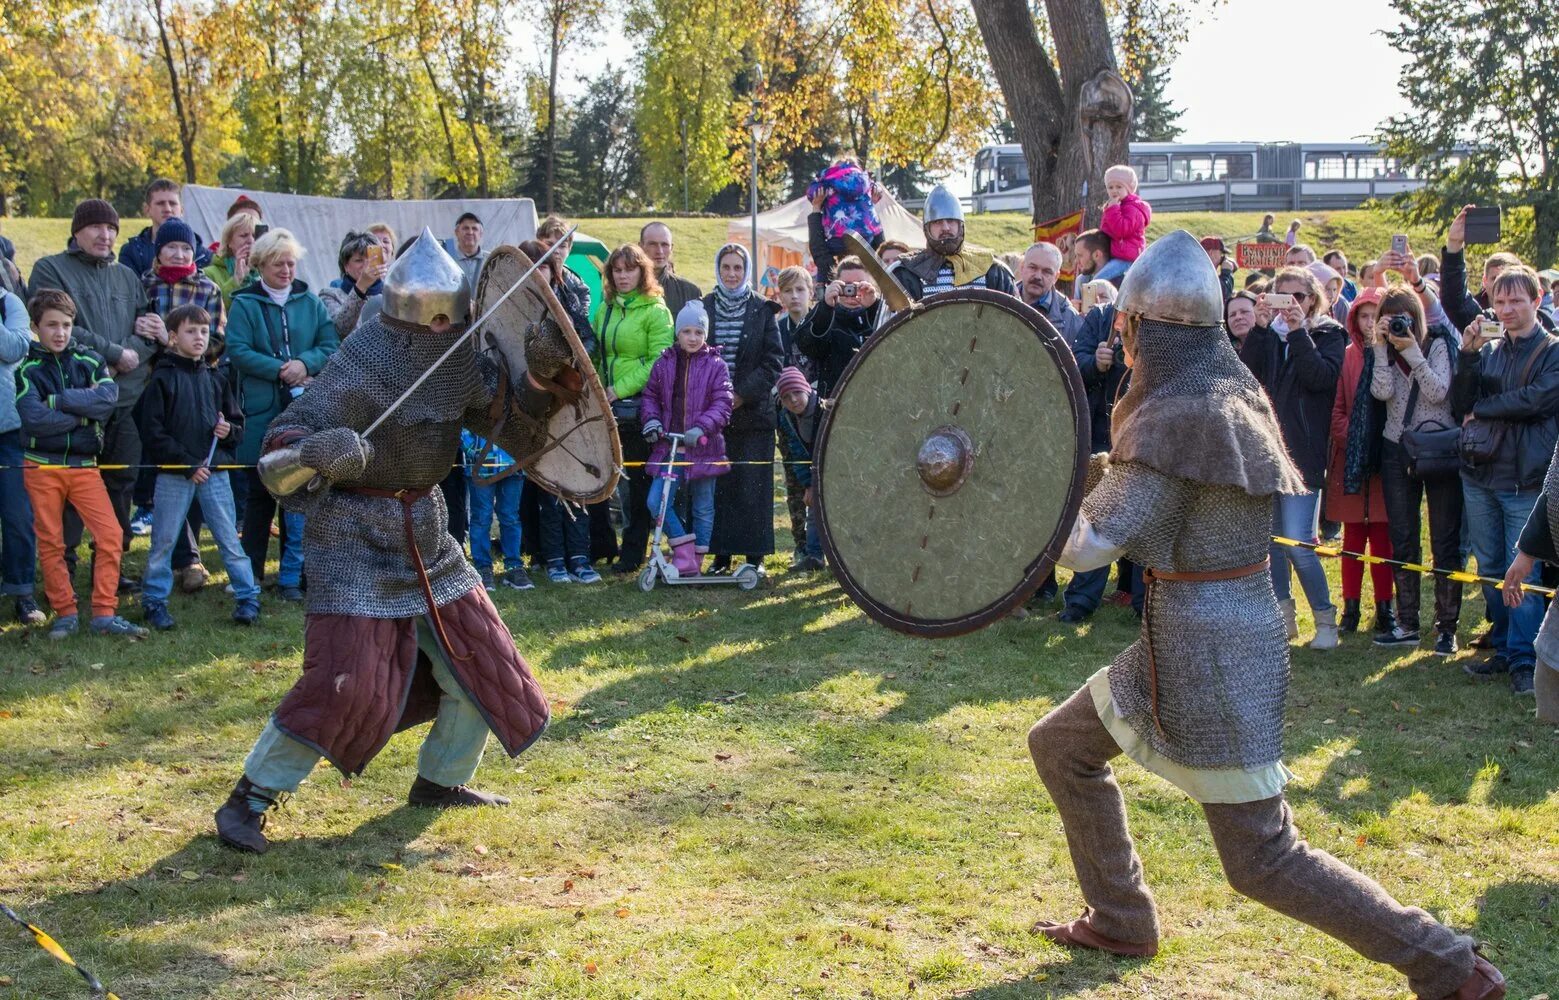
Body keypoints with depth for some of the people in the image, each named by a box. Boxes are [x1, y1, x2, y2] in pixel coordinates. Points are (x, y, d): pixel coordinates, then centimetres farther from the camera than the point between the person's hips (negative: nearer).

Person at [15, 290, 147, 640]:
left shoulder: (89, 360, 6)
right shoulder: (26, 368, -1)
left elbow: (109, 397, -13)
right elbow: (34, 419, -16)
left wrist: (58, 401, -15)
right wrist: (84, 413, -12)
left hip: (84, 465, 2)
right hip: (41, 466, -1)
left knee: (111, 535, -8)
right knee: (50, 543, 4)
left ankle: (105, 613, -2)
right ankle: (64, 614, 15)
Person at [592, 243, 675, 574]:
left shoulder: (655, 310, -5)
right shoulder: (605, 309, 14)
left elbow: (659, 362, -11)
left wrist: (620, 389, -14)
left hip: (639, 405, -5)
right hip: (607, 406, 6)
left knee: (638, 479, 0)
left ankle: (633, 552, 6)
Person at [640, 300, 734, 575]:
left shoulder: (715, 365, -3)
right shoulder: (665, 363, 6)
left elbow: (722, 404, -9)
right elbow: (650, 395, 14)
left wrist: (701, 428, -24)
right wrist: (651, 419, -6)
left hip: (702, 448, -2)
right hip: (668, 447, 2)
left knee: (703, 508, 7)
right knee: (656, 501, -10)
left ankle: (696, 562, 20)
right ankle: (684, 556, 0)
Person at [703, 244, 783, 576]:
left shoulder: (763, 310, 3)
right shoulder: (704, 308, 7)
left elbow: (772, 363, -1)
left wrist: (742, 395, -10)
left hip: (753, 409, -1)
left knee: (752, 484, -1)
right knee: (717, 484, 1)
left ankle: (755, 556, 5)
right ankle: (720, 554, 8)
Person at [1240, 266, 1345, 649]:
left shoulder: (1327, 334, 1)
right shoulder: (1269, 334, 11)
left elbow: (1323, 377, -17)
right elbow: (1246, 373, -4)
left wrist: (1298, 331, -19)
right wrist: (1259, 329, -15)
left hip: (1302, 452, -5)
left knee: (1298, 543, -11)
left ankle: (1325, 619, 3)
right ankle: (1283, 614, 22)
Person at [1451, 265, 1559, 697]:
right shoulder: (1487, 350, 10)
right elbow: (1460, 405, 3)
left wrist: (1481, 409, -7)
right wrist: (1468, 355, -10)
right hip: (1480, 475, 5)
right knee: (1490, 570, 12)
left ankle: (1523, 660, 2)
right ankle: (1504, 648, 24)